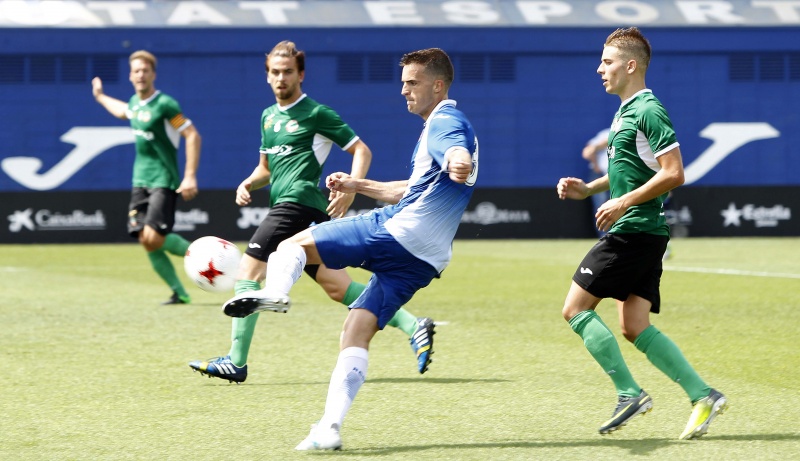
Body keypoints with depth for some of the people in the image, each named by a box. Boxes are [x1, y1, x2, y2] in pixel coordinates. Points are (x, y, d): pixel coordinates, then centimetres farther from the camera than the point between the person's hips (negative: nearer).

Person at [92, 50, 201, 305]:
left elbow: (193, 135, -15)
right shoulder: (135, 103, 11)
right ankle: (179, 293, 6)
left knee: (154, 237, -21)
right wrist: (100, 97, 52)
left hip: (163, 181, -7)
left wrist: (190, 177, -21)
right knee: (146, 241, -2)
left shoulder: (164, 104, -12)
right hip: (140, 181, 7)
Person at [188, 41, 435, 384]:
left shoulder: (316, 113, -2)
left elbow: (362, 151, -1)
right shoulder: (269, 116, 21)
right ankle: (413, 326, 3)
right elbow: (266, 167, 31)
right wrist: (249, 183, 9)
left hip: (298, 204, -9)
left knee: (248, 272, -12)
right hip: (285, 205, 9)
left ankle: (236, 362, -10)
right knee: (335, 285, 4)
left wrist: (350, 190, -16)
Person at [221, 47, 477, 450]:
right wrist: (359, 186, 40)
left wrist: (459, 164, -53)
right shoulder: (445, 124, 27)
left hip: (395, 231, -9)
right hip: (423, 260, 9)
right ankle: (330, 429, -8)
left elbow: (458, 152, -30)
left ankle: (274, 292, -33)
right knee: (356, 334, 4)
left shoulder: (444, 122, -4)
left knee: (293, 245, -1)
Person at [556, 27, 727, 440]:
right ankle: (703, 395, 4)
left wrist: (623, 203, -19)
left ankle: (629, 393, -7)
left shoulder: (648, 112, -14)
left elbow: (673, 174, -19)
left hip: (634, 231, -10)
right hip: (638, 233, 10)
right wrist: (587, 189, 15)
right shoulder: (625, 112, 17)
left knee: (575, 309, -7)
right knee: (635, 328, 7)